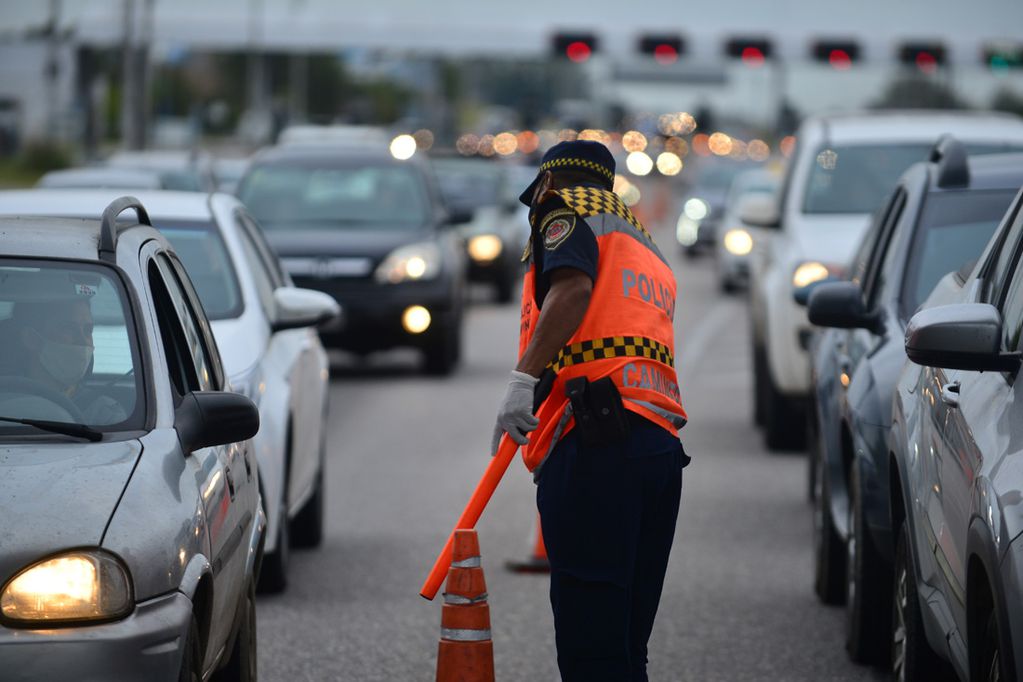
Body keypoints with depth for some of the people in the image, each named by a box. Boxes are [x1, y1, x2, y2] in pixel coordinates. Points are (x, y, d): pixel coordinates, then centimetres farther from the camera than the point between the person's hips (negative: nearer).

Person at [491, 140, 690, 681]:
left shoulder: (568, 210, 8)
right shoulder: (647, 247, 33)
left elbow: (573, 288, -13)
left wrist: (524, 377, -22)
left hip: (595, 441, -8)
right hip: (660, 447, 8)